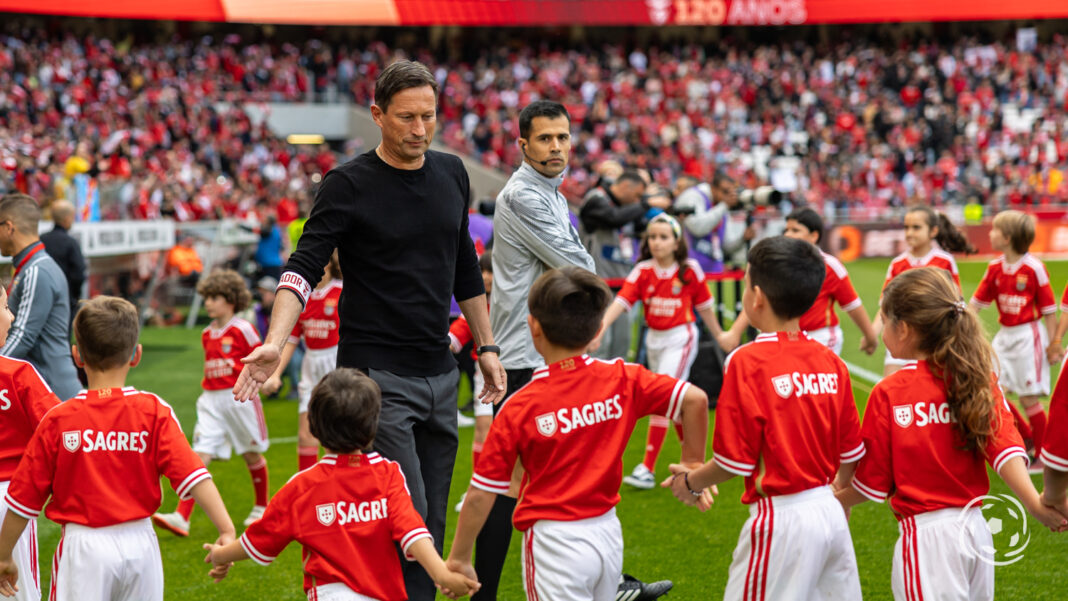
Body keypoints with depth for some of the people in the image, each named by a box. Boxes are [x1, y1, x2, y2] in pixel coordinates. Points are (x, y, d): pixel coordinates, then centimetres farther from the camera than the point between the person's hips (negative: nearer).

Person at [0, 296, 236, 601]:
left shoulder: (58, 421, -6)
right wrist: (227, 529, -16)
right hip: (139, 543, 2)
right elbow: (192, 475, -14)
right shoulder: (154, 412, -5)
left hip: (84, 545, -2)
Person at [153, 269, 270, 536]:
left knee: (252, 454, 12)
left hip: (239, 399, -5)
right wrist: (207, 387, 14)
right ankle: (182, 517, -16)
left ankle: (261, 507, 32)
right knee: (200, 456, -7)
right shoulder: (207, 334, 11)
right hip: (211, 400, 5)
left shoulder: (243, 329, -8)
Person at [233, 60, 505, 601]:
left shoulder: (452, 174, 10)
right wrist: (275, 342, -30)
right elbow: (304, 267, -15)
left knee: (432, 522, 8)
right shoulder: (348, 184, -8)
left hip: (439, 373, 6)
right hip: (377, 374, -6)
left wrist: (486, 345, 20)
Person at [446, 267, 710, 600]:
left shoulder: (520, 407, -12)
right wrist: (693, 466, 3)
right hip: (608, 533, 5)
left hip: (554, 541, -5)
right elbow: (695, 399, -10)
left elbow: (481, 494, -8)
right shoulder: (623, 379, -4)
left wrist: (458, 558, 2)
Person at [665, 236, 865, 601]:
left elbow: (735, 460, -12)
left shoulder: (747, 362, -14)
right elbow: (851, 453, 9)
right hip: (830, 514, 6)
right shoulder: (830, 361, 3)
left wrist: (690, 482, 6)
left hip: (781, 517, -6)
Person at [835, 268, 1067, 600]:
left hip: (926, 534, -5)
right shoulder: (980, 379, 3)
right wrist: (1035, 503, -18)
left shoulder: (889, 393, -10)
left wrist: (836, 500, 11)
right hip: (976, 529, 5)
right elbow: (1004, 447, -12)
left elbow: (873, 482, -5)